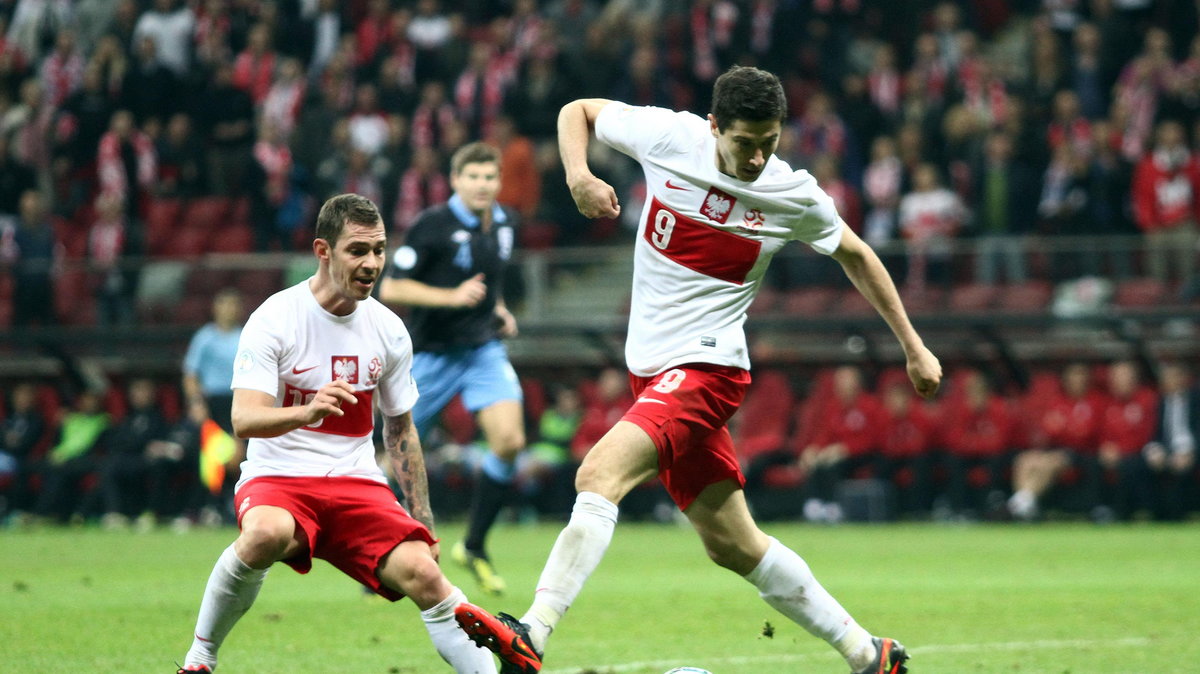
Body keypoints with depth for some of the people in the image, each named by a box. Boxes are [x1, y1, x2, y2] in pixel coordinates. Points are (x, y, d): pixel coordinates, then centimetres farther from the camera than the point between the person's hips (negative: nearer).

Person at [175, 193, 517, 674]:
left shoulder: (389, 331, 6)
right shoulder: (275, 319, -9)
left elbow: (400, 430, 18)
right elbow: (244, 419, -18)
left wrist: (422, 521, 13)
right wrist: (307, 411, -38)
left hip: (357, 483, 4)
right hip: (277, 478, -4)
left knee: (423, 573, -21)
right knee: (266, 534, -37)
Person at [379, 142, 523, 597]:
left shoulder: (504, 223, 6)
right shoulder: (433, 225, -14)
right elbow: (391, 288, -16)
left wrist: (499, 309, 7)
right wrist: (453, 297, -24)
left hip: (484, 350, 4)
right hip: (433, 352, -4)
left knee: (509, 440, -16)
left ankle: (474, 546, -1)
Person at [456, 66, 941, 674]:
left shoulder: (794, 198, -8)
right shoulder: (669, 136, -4)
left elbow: (855, 254, 11)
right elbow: (577, 111, 11)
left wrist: (914, 348, 15)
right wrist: (578, 176, -11)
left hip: (706, 367, -5)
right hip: (653, 368, 5)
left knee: (599, 475, -27)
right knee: (733, 545, 12)